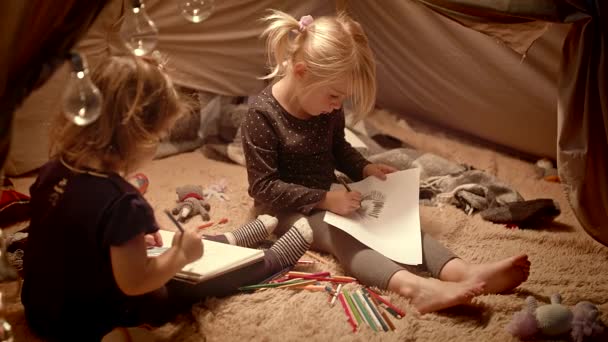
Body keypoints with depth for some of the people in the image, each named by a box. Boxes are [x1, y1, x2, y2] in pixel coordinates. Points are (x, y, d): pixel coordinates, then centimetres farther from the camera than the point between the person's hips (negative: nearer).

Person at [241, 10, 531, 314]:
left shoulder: (327, 107, -2)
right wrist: (325, 199, -26)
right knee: (340, 234, -35)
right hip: (286, 209, -7)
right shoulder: (262, 115, -23)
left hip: (325, 199, 7)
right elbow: (263, 187, -22)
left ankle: (463, 272, -36)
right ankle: (416, 287, -60)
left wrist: (365, 169, -2)